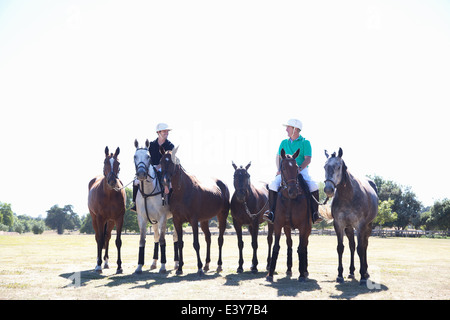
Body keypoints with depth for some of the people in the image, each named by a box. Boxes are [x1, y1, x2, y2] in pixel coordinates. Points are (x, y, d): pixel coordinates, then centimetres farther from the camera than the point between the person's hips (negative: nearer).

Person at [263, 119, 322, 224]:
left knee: (314, 186, -29)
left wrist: (299, 169, -24)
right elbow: (278, 157, 18)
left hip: (302, 171, -3)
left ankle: (315, 214, -21)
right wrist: (279, 169, -1)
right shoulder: (284, 143, 16)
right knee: (273, 184, -24)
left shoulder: (305, 143, 3)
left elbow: (308, 159, -7)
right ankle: (271, 212, -23)